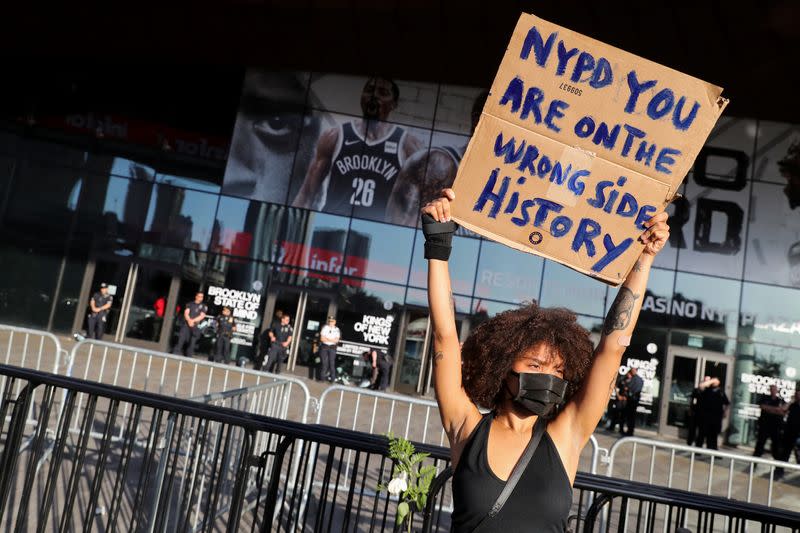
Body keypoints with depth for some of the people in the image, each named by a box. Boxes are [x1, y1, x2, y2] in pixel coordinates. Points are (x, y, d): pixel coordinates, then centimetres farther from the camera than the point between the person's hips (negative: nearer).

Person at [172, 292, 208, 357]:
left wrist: (193, 321, -13)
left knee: (192, 342, -3)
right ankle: (176, 353, -9)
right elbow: (186, 313, 3)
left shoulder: (204, 306, 9)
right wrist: (189, 320, -15)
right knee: (181, 339, -10)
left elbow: (202, 316, -1)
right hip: (186, 324, 1)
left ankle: (189, 356, 0)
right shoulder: (190, 304, 14)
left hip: (195, 326, -1)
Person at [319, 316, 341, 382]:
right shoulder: (325, 328, 3)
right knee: (324, 362, 1)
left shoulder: (337, 329, 4)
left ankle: (332, 378, 1)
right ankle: (323, 377, 8)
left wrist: (326, 339, -10)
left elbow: (336, 340, -6)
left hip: (332, 348, 0)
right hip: (324, 347, 0)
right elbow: (322, 338, -4)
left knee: (332, 363, -3)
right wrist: (332, 340, -7)